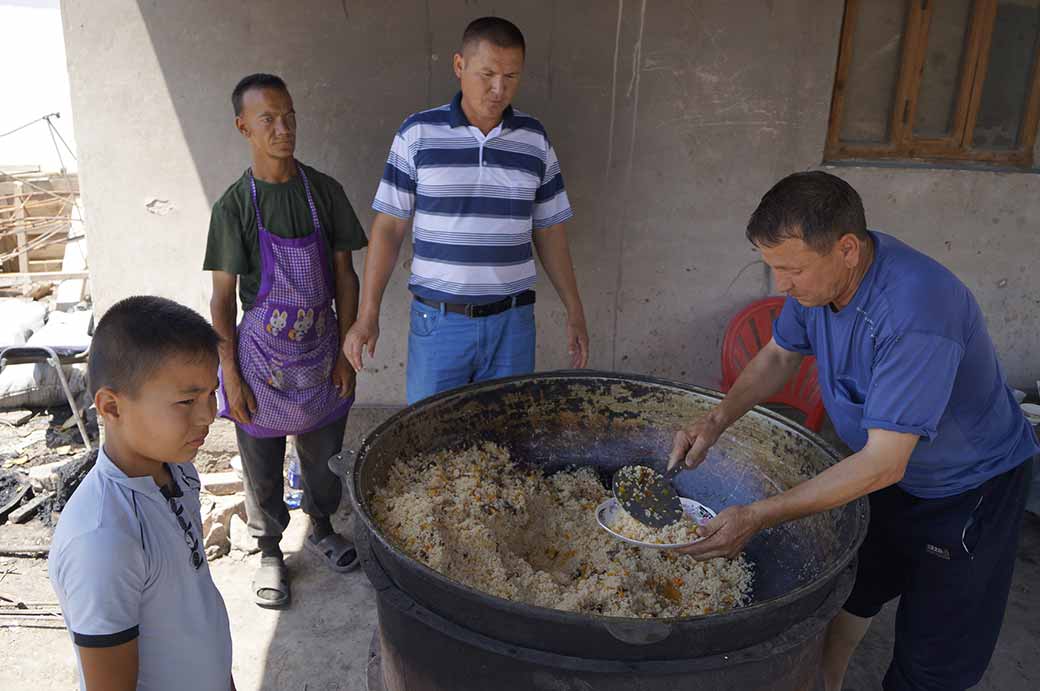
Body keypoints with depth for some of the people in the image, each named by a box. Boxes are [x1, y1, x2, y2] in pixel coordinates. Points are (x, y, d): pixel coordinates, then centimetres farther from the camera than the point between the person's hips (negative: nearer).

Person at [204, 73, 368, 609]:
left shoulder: (324, 191, -3)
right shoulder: (235, 204, -9)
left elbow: (344, 275, 1)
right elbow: (222, 297, -6)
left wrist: (346, 351, -2)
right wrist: (231, 375, -9)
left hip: (320, 351, 2)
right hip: (262, 355, -2)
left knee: (324, 455, 18)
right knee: (262, 468, 12)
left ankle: (321, 528, 44)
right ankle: (270, 551, 35)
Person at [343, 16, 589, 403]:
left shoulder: (534, 140, 2)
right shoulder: (418, 134, -4)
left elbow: (549, 232, 8)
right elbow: (389, 227, -2)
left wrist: (575, 311, 6)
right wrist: (368, 314, -7)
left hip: (511, 322, 2)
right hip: (438, 321, -2)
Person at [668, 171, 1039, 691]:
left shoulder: (915, 312, -38)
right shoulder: (821, 272, -15)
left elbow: (884, 463, -36)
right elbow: (779, 355, 2)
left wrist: (758, 517, -36)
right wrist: (716, 420, -14)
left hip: (969, 486, -7)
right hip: (880, 463, 7)